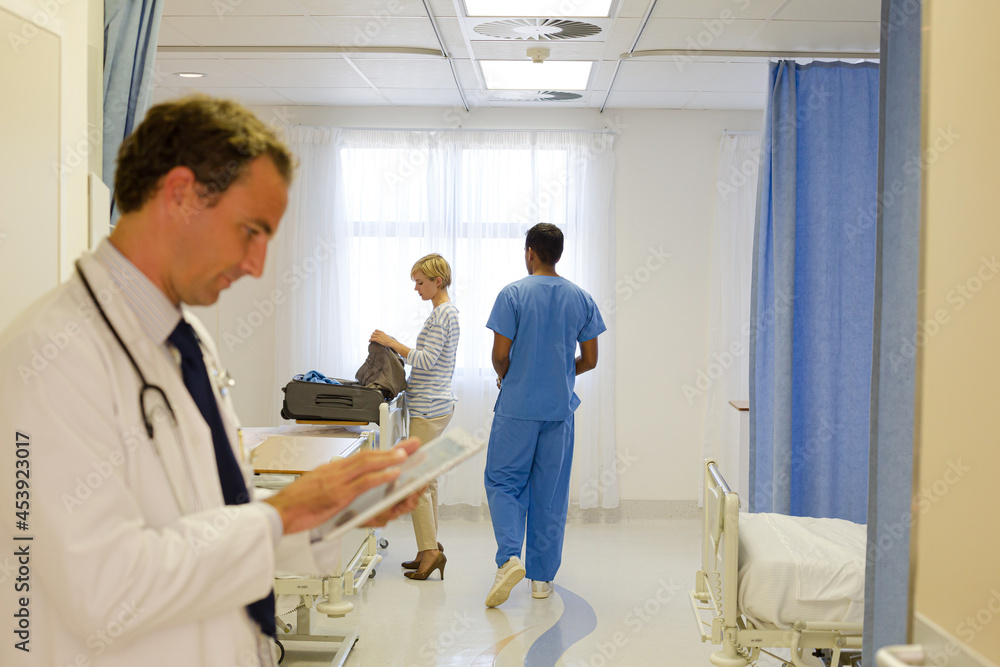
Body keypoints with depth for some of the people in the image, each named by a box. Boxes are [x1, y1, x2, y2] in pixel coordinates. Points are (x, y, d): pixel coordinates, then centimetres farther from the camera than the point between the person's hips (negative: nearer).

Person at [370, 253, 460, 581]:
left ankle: (430, 550, -4)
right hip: (435, 404, 10)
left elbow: (426, 360, -20)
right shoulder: (447, 311, 17)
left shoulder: (441, 314, -14)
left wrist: (392, 342, -14)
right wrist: (401, 353, 17)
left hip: (428, 409, -10)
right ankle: (430, 547, 18)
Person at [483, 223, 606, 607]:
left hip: (517, 407, -3)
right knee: (551, 492, 9)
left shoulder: (513, 294, -7)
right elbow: (590, 360, 5)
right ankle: (542, 577, 16)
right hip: (560, 409, 3)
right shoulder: (581, 298, 4)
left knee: (504, 482, 8)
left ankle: (509, 556, -12)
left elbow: (500, 353, -11)